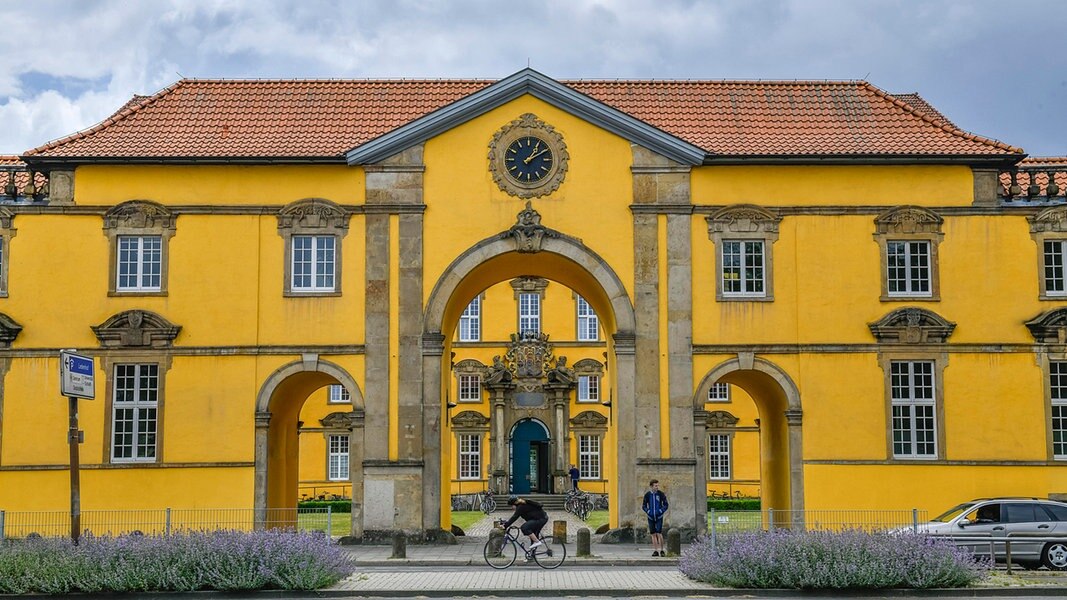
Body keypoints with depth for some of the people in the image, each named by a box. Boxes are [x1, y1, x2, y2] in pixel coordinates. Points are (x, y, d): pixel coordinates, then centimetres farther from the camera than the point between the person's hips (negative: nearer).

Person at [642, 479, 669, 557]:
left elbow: (666, 505, 3)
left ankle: (661, 550, -2)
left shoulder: (661, 494, -3)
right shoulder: (647, 495, 1)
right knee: (653, 534, 5)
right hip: (651, 517, 2)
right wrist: (648, 511, -8)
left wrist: (660, 511, -11)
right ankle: (655, 550, 10)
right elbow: (643, 506, 9)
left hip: (659, 517, -2)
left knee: (659, 533, -11)